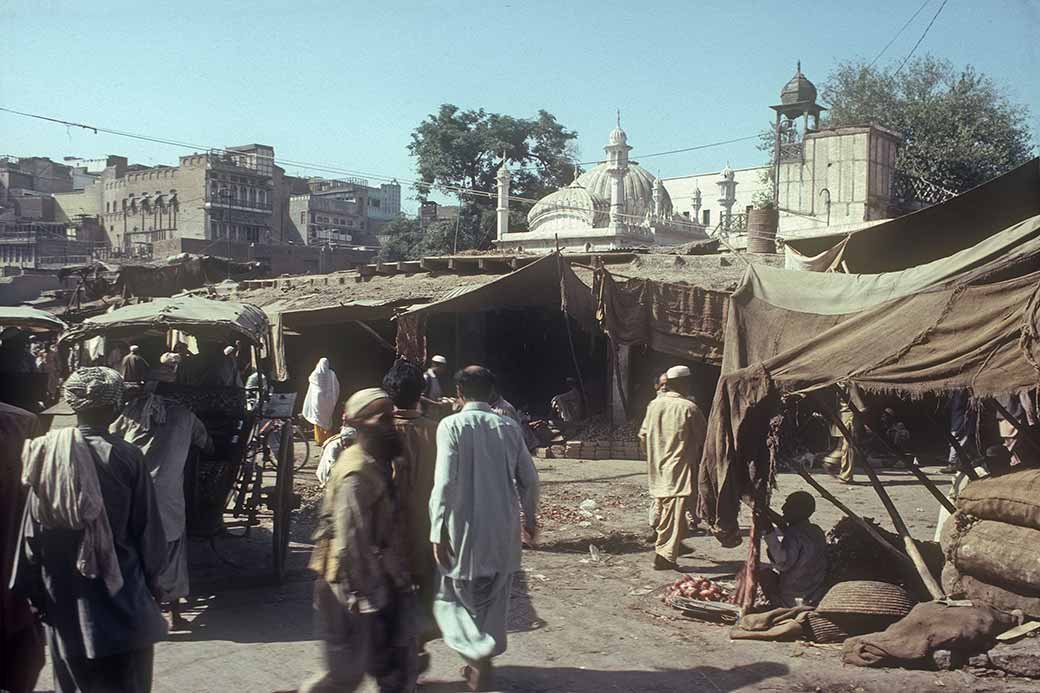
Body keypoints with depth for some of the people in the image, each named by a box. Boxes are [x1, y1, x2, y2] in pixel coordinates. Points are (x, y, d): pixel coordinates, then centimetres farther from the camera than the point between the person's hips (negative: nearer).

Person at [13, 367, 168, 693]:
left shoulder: (46, 451, -8)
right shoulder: (127, 457, -15)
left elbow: (32, 529, -3)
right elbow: (147, 529, -8)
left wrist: (34, 586, 7)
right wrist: (152, 579, 6)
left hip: (62, 592, 3)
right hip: (117, 591, -3)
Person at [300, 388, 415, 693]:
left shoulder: (377, 464, 8)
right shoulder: (358, 473, -22)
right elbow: (351, 542, -24)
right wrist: (365, 598, -21)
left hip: (381, 583, 9)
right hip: (353, 587, -9)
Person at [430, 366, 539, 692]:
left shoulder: (451, 426, -9)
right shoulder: (509, 427, 2)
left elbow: (445, 482, -17)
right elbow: (528, 478, 6)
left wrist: (438, 531, -13)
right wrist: (530, 516, 21)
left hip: (466, 529, -4)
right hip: (504, 530, 4)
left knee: (457, 593, 13)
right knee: (494, 599, 17)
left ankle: (479, 654, -2)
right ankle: (481, 665, 27)